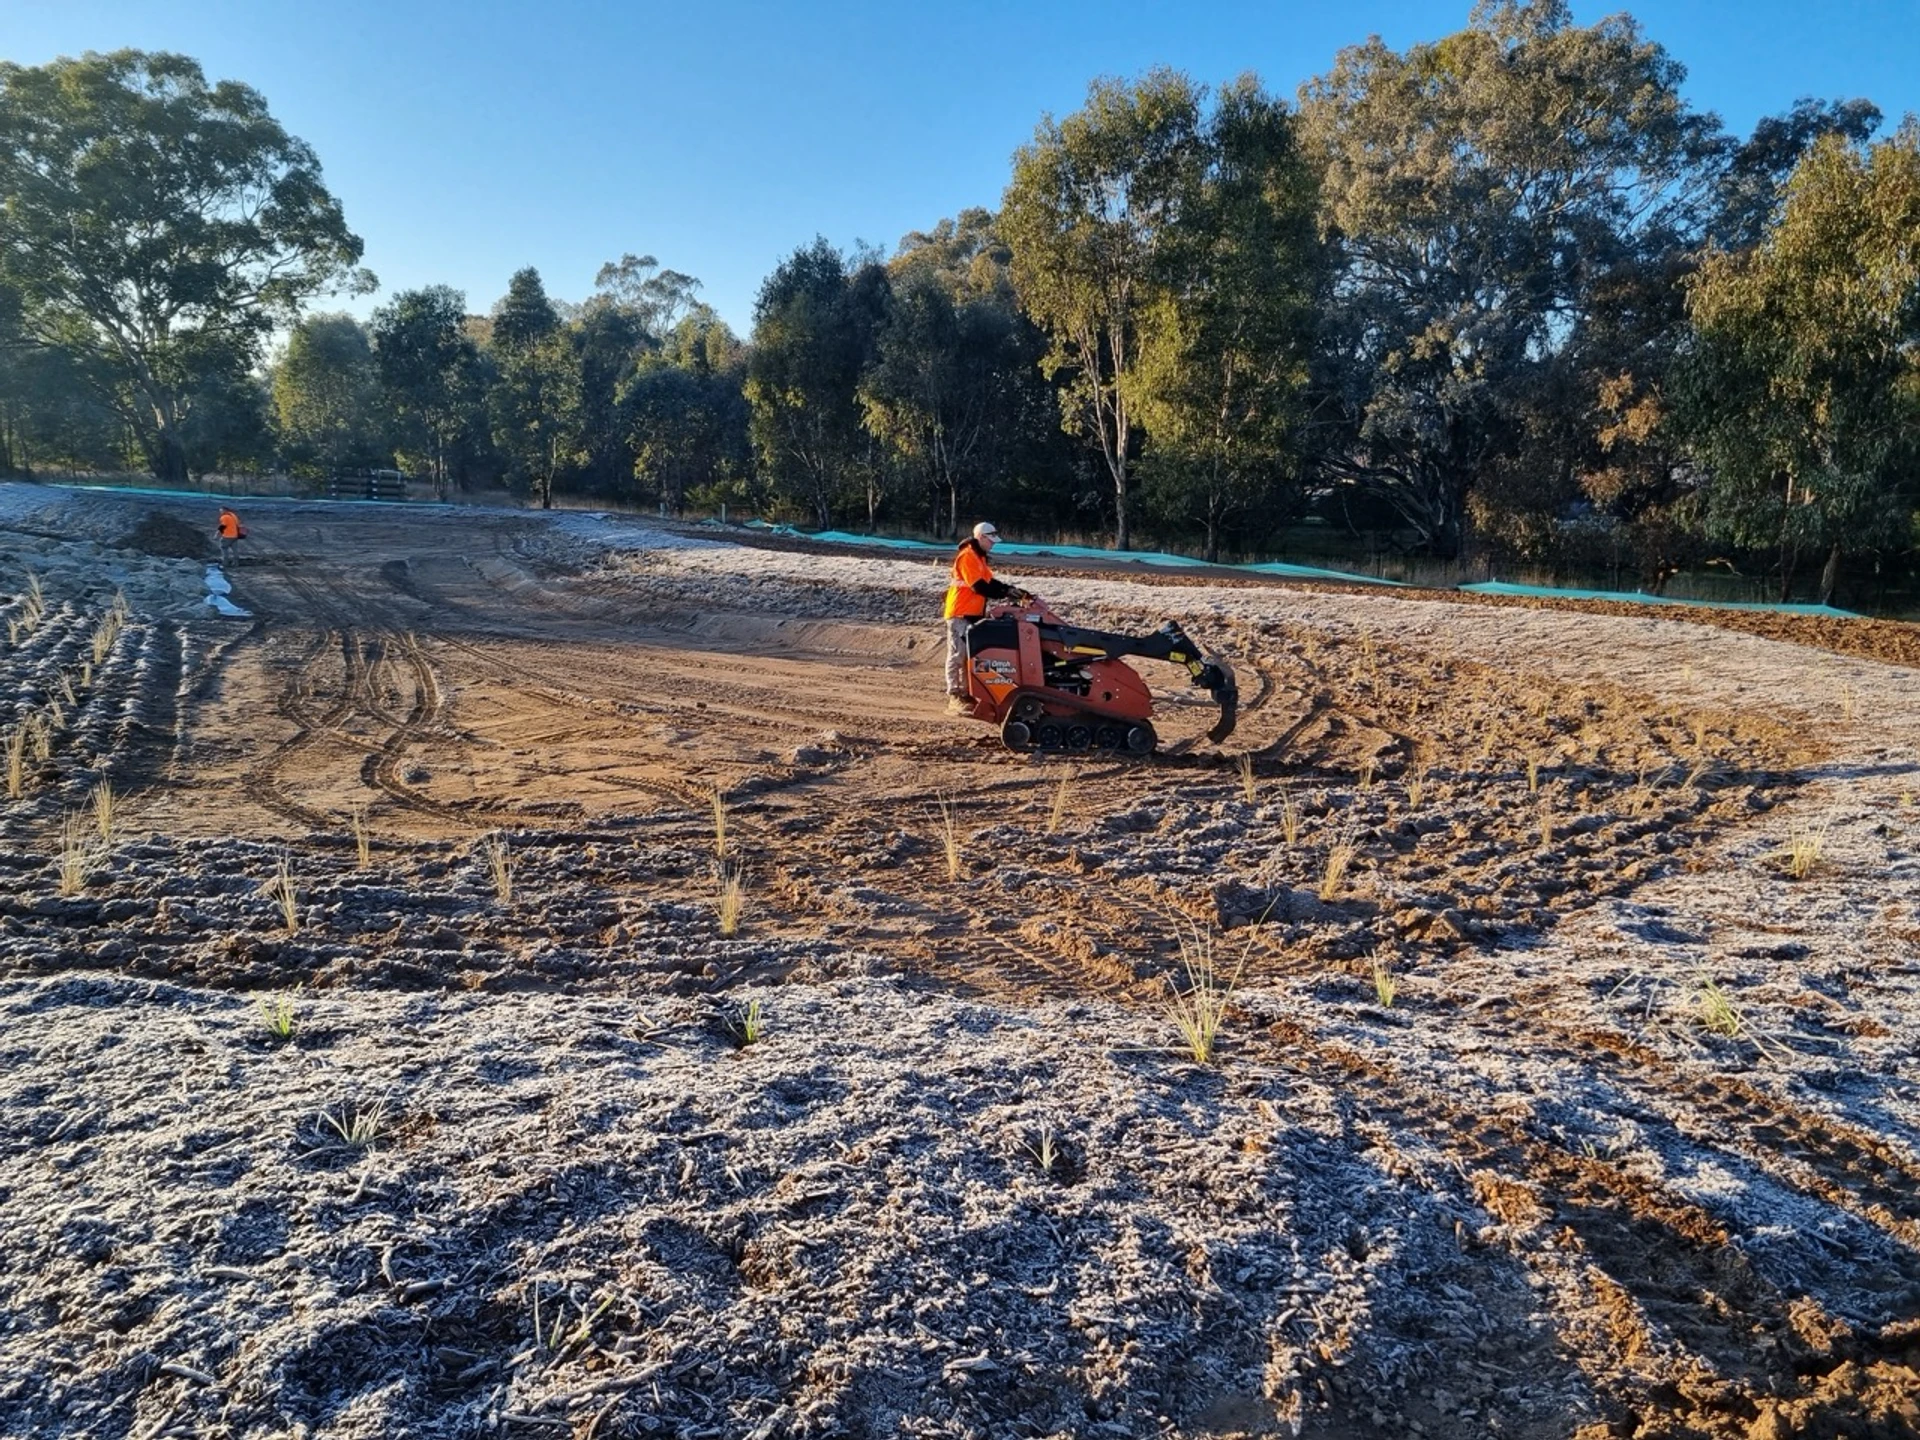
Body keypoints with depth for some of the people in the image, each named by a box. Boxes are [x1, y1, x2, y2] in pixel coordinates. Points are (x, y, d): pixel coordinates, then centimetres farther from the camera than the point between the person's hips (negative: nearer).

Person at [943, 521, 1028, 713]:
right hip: (960, 613, -10)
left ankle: (965, 693, 16)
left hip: (973, 613, 10)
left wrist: (1010, 590, 1)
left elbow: (990, 582, 16)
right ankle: (955, 698, -8)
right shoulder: (967, 556, -15)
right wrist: (1006, 594, -21)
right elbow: (979, 586, -22)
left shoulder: (979, 557, 17)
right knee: (958, 655, -8)